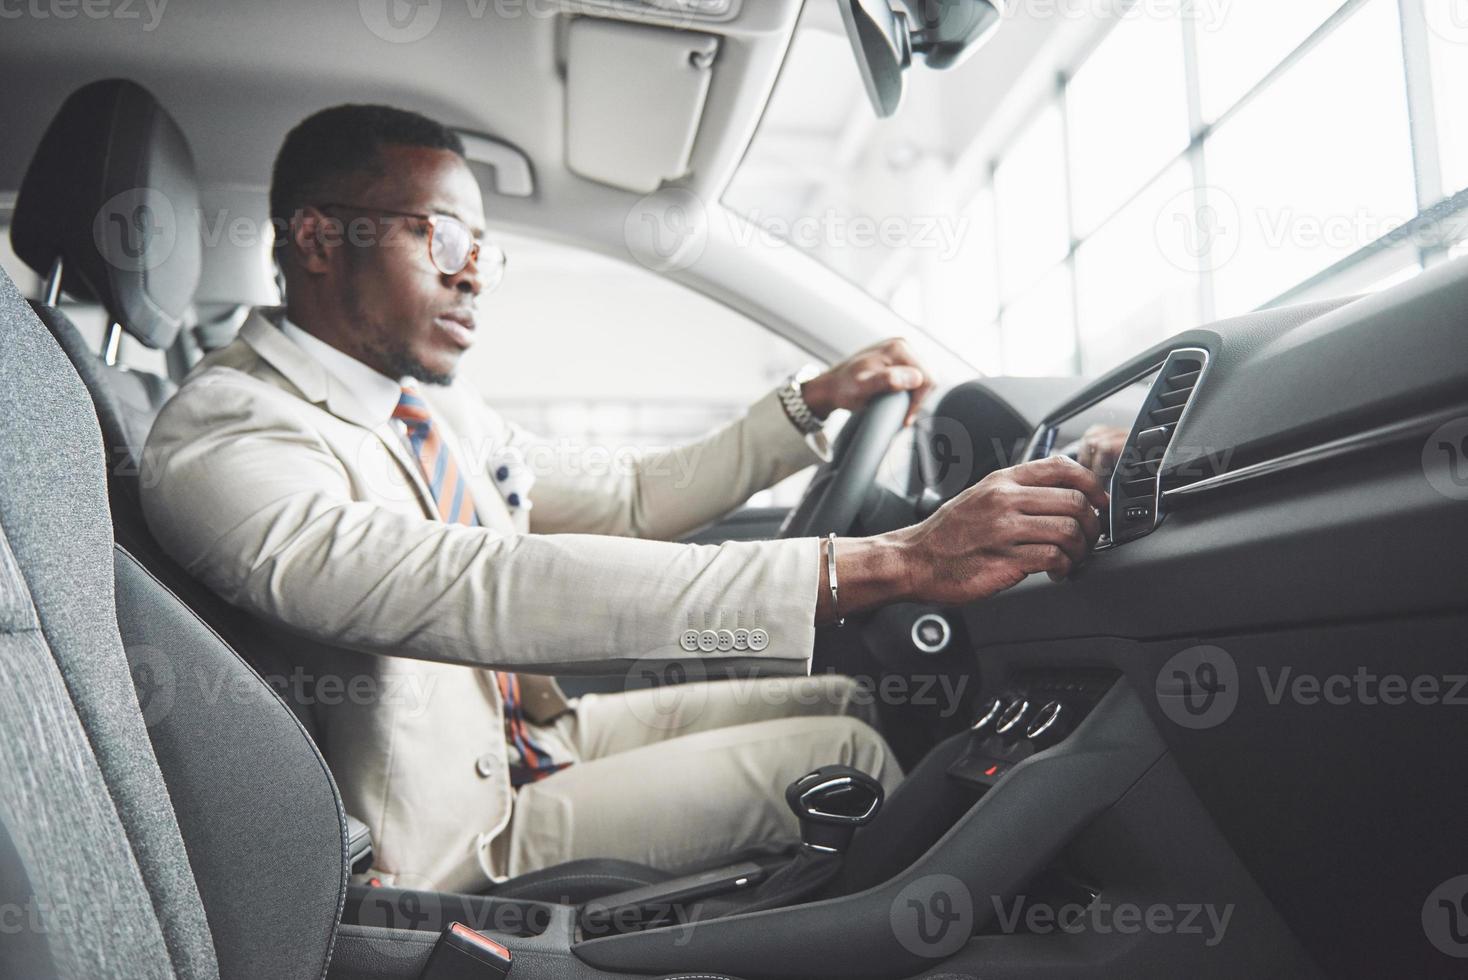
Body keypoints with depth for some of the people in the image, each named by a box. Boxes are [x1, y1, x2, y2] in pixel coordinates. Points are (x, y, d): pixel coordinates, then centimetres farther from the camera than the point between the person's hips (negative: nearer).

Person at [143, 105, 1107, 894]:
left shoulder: (440, 409, 5)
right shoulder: (224, 440, -24)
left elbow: (623, 503, 13)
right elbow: (489, 590, -40)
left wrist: (812, 403, 3)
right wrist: (894, 562, -45)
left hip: (537, 735, 9)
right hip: (457, 838, -8)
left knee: (844, 697, 6)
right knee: (840, 754, -13)